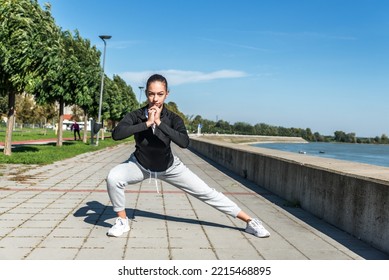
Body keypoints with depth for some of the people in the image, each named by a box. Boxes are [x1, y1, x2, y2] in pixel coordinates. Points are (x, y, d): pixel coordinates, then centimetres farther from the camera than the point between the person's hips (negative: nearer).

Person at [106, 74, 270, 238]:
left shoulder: (173, 118, -23)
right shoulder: (135, 116, -23)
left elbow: (184, 142, -42)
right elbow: (116, 134, -40)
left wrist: (159, 123, -45)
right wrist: (147, 123, -42)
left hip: (169, 167, 0)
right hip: (140, 165, 0)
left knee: (206, 193, -3)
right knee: (113, 178, -29)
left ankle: (249, 221, 8)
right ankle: (122, 221, -4)